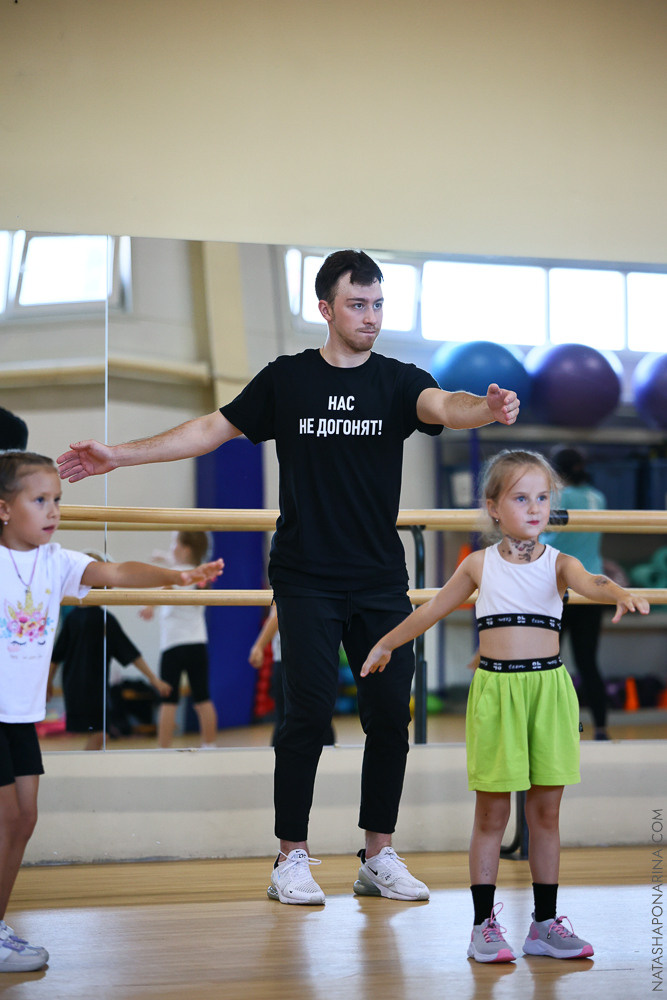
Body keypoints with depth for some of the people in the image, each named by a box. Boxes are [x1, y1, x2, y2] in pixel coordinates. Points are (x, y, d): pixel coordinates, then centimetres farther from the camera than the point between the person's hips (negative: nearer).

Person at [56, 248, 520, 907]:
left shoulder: (397, 381, 5)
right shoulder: (287, 379, 5)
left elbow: (442, 406, -16)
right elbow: (213, 429, 10)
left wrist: (488, 409, -40)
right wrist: (118, 456, 6)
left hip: (382, 581, 2)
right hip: (307, 579, -2)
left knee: (390, 714, 1)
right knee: (309, 710, -7)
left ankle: (379, 857, 14)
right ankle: (291, 860, 4)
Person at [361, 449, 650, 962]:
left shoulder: (558, 563, 2)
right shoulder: (480, 565, 4)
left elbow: (589, 582, -21)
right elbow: (431, 610, 19)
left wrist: (620, 593, -44)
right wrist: (385, 644, 28)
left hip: (549, 688, 1)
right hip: (496, 689, -1)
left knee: (546, 809, 7)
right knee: (491, 811, 2)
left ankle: (546, 923, 16)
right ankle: (484, 925, 8)